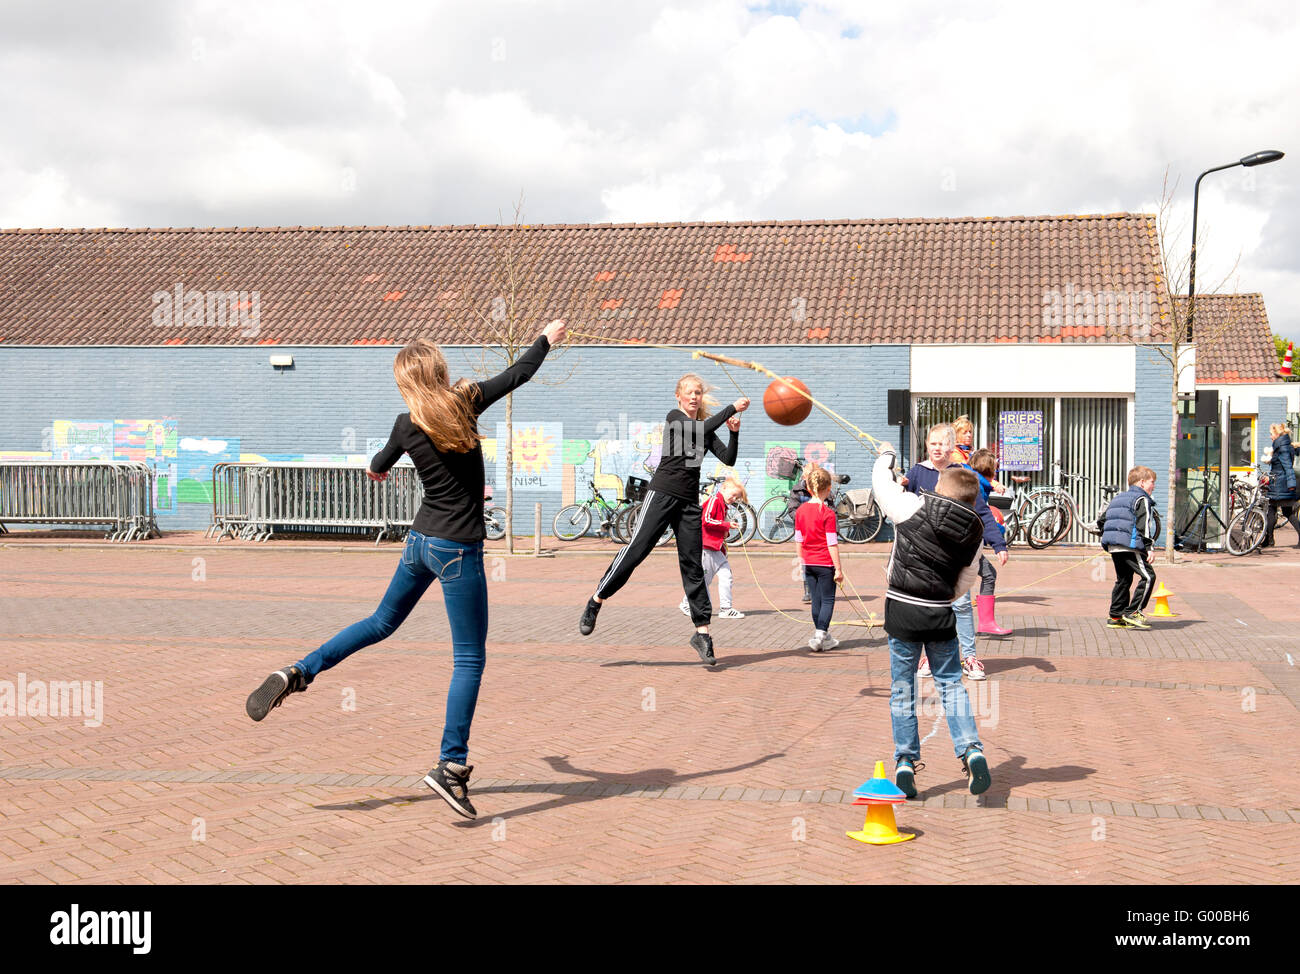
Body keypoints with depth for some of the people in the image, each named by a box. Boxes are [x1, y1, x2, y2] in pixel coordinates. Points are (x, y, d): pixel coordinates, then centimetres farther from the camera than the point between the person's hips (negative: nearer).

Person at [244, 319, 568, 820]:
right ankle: (451, 765, -2)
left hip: (420, 540, 5)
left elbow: (381, 464, 22)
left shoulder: (407, 425, 0)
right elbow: (519, 373, 5)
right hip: (458, 549, -4)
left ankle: (297, 673, 18)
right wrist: (547, 338, 23)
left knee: (383, 622, 26)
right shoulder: (466, 402, -9)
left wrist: (377, 466, 47)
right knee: (470, 658, 0)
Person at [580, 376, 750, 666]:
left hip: (689, 502, 5)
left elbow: (728, 459, 7)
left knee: (693, 566, 2)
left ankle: (702, 632, 2)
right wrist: (732, 408, -15)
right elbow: (701, 430, -19)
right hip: (662, 493, -5)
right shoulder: (674, 417, 0)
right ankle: (594, 604, 5)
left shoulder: (705, 428, 15)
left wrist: (734, 433, -9)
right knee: (635, 551, -10)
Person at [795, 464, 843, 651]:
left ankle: (823, 636, 23)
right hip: (825, 563, -6)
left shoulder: (800, 510, 2)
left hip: (808, 563, 6)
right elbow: (832, 544, -15)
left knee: (816, 600, 14)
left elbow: (798, 540, 8)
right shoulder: (828, 513, -15)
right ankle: (819, 637, -5)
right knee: (827, 600, 3)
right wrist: (838, 568, -10)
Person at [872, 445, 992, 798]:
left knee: (902, 687, 8)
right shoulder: (974, 532, 1)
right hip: (941, 614, 2)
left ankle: (905, 761, 10)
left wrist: (886, 456, 25)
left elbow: (881, 481, 4)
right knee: (950, 684, 14)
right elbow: (966, 581, 10)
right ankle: (971, 750, 1)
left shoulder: (914, 506, -11)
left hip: (902, 610, -2)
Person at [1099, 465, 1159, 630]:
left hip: (1113, 547, 9)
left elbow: (1102, 520, 23)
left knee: (1122, 580, 15)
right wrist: (1148, 547, -16)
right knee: (1148, 576, -6)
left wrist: (1108, 540, 28)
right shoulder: (1142, 500, -4)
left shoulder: (1117, 499, 22)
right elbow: (1143, 525, -14)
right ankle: (1133, 612, -12)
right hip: (1131, 546, -9)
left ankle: (1115, 617, 14)